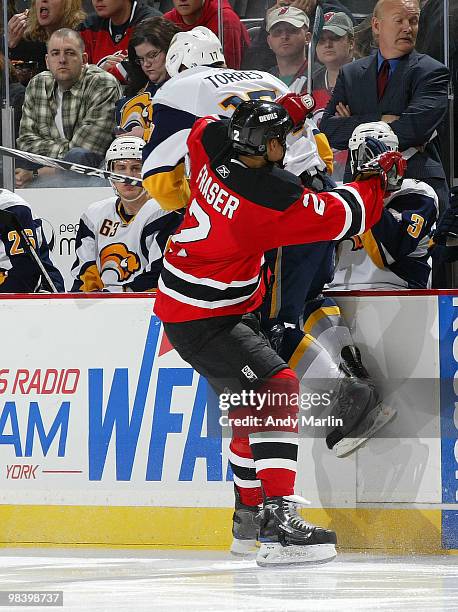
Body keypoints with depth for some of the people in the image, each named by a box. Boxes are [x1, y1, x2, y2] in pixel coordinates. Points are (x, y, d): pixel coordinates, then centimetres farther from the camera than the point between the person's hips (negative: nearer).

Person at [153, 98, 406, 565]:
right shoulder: (270, 200, -26)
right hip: (203, 320, -10)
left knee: (253, 400, 20)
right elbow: (346, 216, -15)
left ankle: (248, 514, 31)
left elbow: (208, 127, 21)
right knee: (277, 390, -19)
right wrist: (380, 176, 2)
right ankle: (278, 523, -28)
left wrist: (273, 115, 16)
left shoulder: (213, 146, -6)